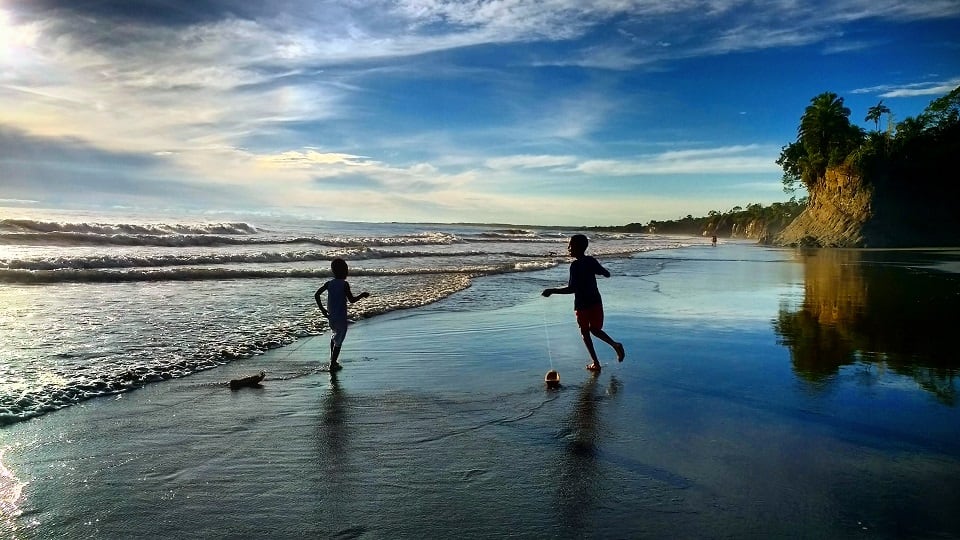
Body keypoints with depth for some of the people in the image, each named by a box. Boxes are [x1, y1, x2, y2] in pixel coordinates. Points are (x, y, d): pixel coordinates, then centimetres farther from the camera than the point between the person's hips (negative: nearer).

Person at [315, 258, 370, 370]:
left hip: (331, 317, 6)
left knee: (335, 336, 27)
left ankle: (332, 360, 28)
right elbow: (352, 300, -14)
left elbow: (316, 295, 2)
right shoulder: (345, 284, -13)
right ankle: (333, 364, 5)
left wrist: (322, 309, 9)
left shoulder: (329, 283, 3)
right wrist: (362, 295, 2)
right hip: (341, 318, -6)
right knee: (338, 341, 4)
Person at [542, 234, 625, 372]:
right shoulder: (591, 261, 2)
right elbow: (606, 274, 14)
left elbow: (571, 289, -24)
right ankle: (615, 344, -2)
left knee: (585, 333, 10)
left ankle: (596, 363, 8)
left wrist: (551, 291, -20)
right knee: (595, 329, 21)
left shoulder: (575, 265, -18)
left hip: (582, 305, -6)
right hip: (596, 302, 6)